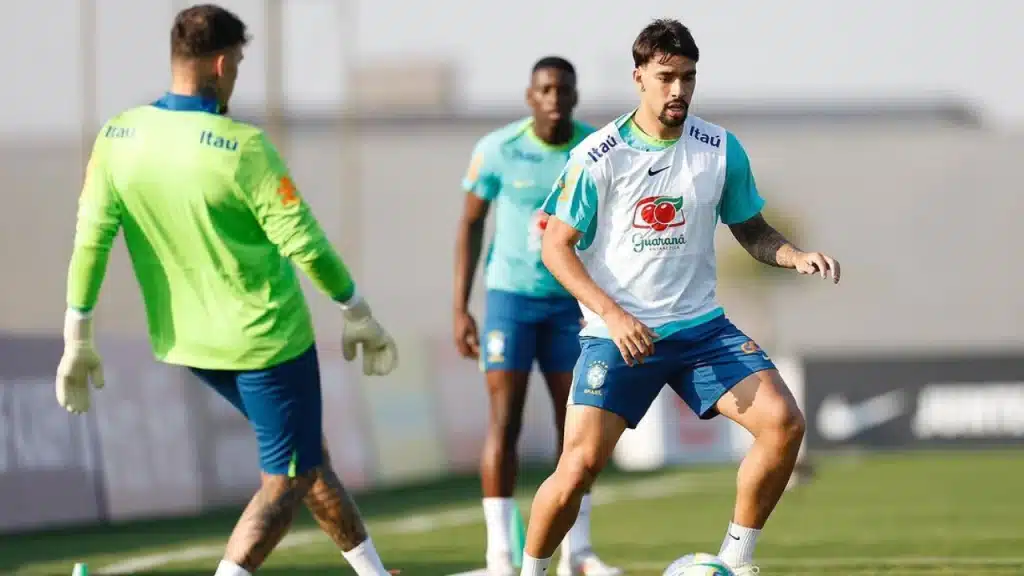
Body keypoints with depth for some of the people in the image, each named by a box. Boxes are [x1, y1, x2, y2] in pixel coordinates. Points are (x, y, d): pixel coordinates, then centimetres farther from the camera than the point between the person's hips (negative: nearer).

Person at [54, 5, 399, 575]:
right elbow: (304, 243, -17)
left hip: (184, 342, 7)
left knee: (305, 449, 24)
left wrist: (78, 340, 1)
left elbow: (91, 239, -7)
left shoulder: (118, 137, -6)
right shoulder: (241, 146, -21)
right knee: (288, 480, 5)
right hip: (264, 337, -7)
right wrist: (359, 314, -3)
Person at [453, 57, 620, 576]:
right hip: (510, 297, -3)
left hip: (570, 301, 3)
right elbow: (470, 225, -3)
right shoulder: (497, 149, -12)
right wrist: (460, 310, -6)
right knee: (505, 423, -8)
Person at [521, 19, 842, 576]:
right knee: (580, 462, -16)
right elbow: (557, 245, -3)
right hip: (617, 334, -3)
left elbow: (752, 231, 15)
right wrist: (613, 314, -16)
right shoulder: (597, 157, -7)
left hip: (700, 325, 3)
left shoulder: (721, 149, 3)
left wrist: (797, 257, -8)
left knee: (783, 422, -15)